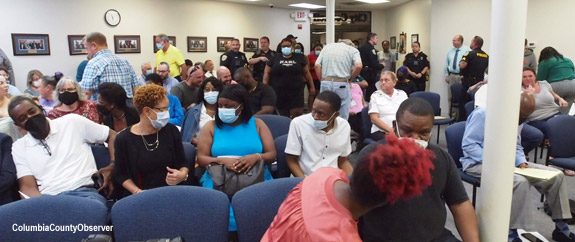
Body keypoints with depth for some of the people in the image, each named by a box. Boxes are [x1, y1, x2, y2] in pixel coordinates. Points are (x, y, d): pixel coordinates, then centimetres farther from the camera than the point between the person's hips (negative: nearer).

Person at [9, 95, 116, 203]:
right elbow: (28, 187, 5)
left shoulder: (72, 122, 12)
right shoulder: (19, 147, 16)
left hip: (85, 192, -2)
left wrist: (112, 167, -2)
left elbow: (112, 136, 15)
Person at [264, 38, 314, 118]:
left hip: (296, 91, 0)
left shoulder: (299, 58, 8)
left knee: (296, 114, -9)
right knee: (283, 115, 5)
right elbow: (267, 73, 6)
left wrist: (312, 86, 10)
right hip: (279, 92, 0)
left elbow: (306, 72, 12)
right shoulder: (275, 58, 7)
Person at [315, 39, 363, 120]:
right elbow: (358, 66, -10)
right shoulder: (352, 50, 8)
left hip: (325, 83, 3)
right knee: (342, 118, 4)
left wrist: (322, 80, 11)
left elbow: (317, 65, 8)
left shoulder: (327, 47, 17)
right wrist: (350, 79, 3)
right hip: (342, 84, -3)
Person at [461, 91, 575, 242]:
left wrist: (521, 162, -3)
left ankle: (561, 228, 15)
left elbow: (516, 146, 19)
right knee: (520, 181, -34)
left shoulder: (517, 120, 8)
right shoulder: (483, 114, -16)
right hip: (479, 163, -8)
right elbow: (468, 144, -19)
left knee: (556, 175, 1)